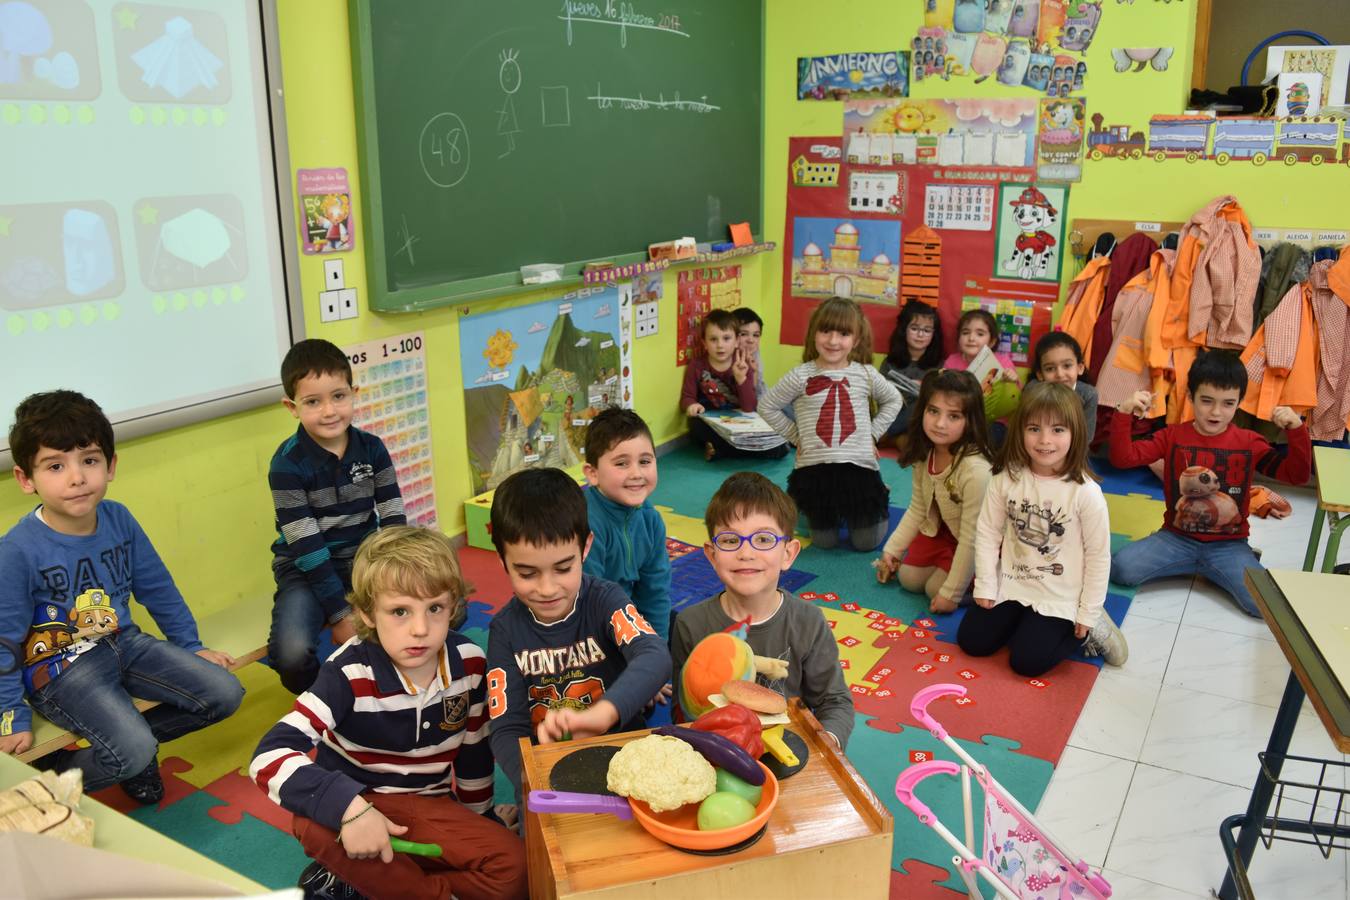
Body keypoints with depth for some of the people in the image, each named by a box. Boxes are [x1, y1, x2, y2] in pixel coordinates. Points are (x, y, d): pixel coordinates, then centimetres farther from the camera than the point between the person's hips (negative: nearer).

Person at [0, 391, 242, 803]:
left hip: (123, 643, 6)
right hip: (61, 668, -6)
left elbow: (158, 588, 8)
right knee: (134, 753, -24)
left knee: (225, 692, -3)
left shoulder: (119, 520, -6)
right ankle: (52, 775, 4)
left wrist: (191, 647, 15)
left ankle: (132, 739, 12)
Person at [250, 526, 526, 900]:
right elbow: (270, 757, -33)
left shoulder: (469, 662, -12)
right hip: (356, 803, -2)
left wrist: (476, 824, 15)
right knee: (315, 824, -37)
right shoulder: (350, 674, -23)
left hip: (426, 807, 3)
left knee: (511, 869, -20)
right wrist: (348, 807, -44)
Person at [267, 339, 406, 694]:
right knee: (292, 653, -32)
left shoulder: (372, 448, -4)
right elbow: (306, 546, -17)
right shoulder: (288, 463, -15)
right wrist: (340, 614, -19)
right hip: (307, 569, -3)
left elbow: (393, 519, -4)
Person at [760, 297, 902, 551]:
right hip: (814, 468, 0)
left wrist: (872, 434, 5)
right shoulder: (801, 376, -9)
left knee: (866, 542, 7)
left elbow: (893, 400, 15)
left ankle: (876, 506, 39)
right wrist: (796, 437, -1)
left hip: (859, 466, 1)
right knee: (825, 541, 10)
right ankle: (821, 512, 43)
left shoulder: (866, 374, -3)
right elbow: (767, 407, 0)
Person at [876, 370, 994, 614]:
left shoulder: (976, 470, -38)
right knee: (909, 579, 2)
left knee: (935, 589, -11)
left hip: (979, 546, -6)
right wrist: (891, 550, 2)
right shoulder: (925, 455, -15)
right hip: (941, 530, 6)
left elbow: (971, 539, -31)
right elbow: (917, 509, 1)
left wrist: (951, 593, -24)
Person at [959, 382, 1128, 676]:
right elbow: (987, 533, -4)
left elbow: (1099, 555, -12)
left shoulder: (1086, 492, -20)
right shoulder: (1007, 478, -12)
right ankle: (1028, 621, 22)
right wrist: (985, 587, -3)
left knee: (1027, 661, -9)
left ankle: (1086, 629, 15)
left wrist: (1088, 613, -8)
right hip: (1010, 585, 4)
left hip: (1060, 597, -4)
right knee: (971, 641, 0)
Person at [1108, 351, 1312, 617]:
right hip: (1176, 538, 1)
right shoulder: (1172, 436, -2)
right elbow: (1122, 458, -12)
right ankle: (1197, 566, 5)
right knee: (1121, 569, -22)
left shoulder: (1249, 443, -1)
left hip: (1228, 544, 0)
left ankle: (1213, 571, 10)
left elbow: (1296, 475, -6)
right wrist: (1123, 414, -26)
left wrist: (1296, 430, -22)